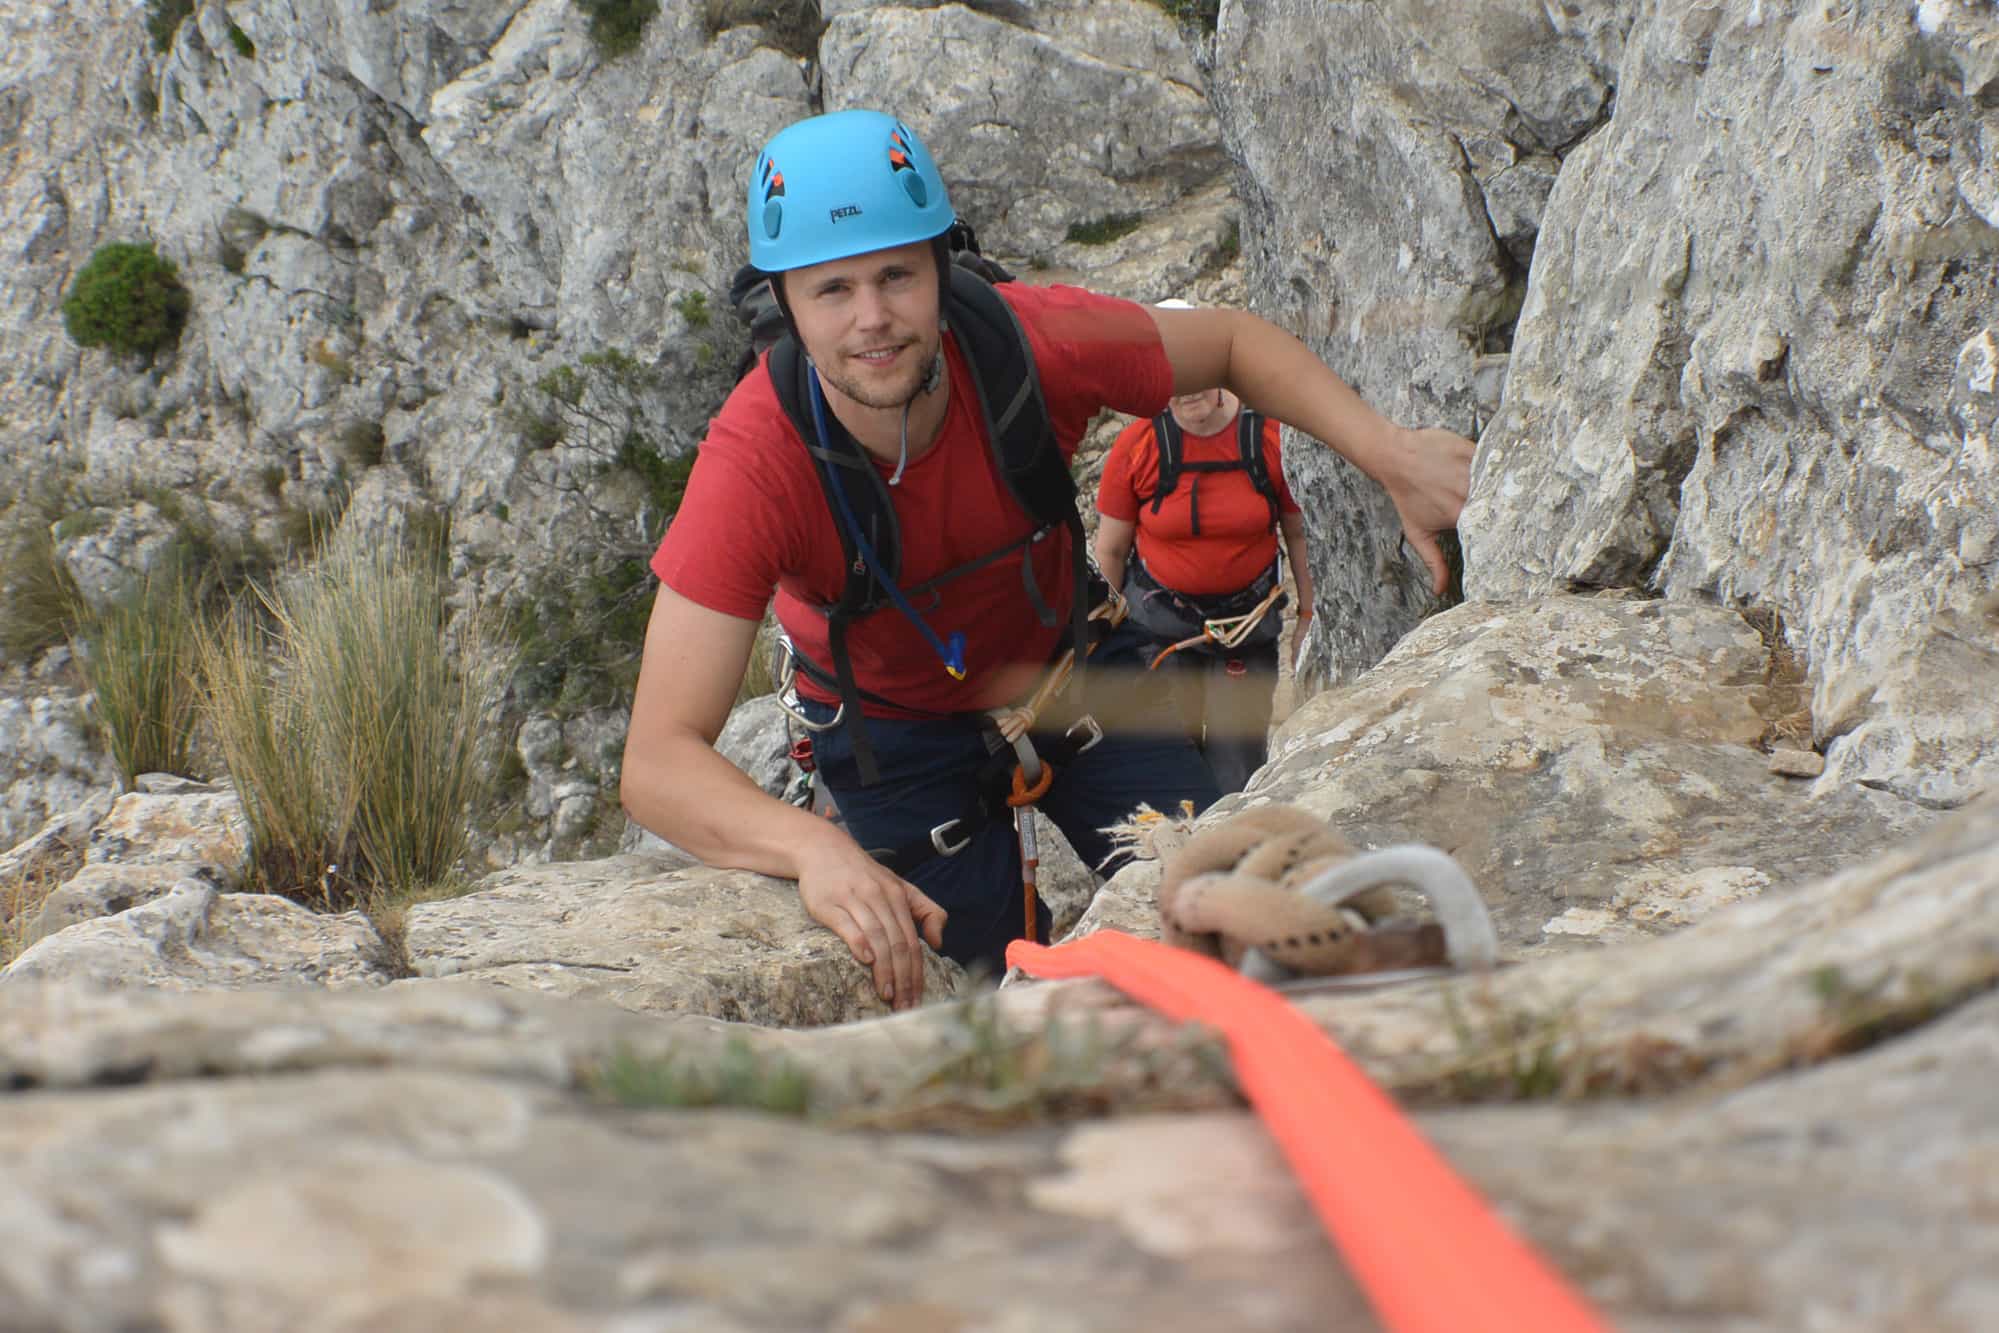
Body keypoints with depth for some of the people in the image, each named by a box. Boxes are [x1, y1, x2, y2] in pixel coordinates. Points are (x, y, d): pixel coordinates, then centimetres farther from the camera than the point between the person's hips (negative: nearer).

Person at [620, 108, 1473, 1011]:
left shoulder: (1033, 343, -32)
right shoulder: (755, 461, -37)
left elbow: (1230, 342, -9)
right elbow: (658, 762, -40)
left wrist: (1390, 454, -24)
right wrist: (816, 850, -59)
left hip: (1067, 661, 2)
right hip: (894, 724, -2)